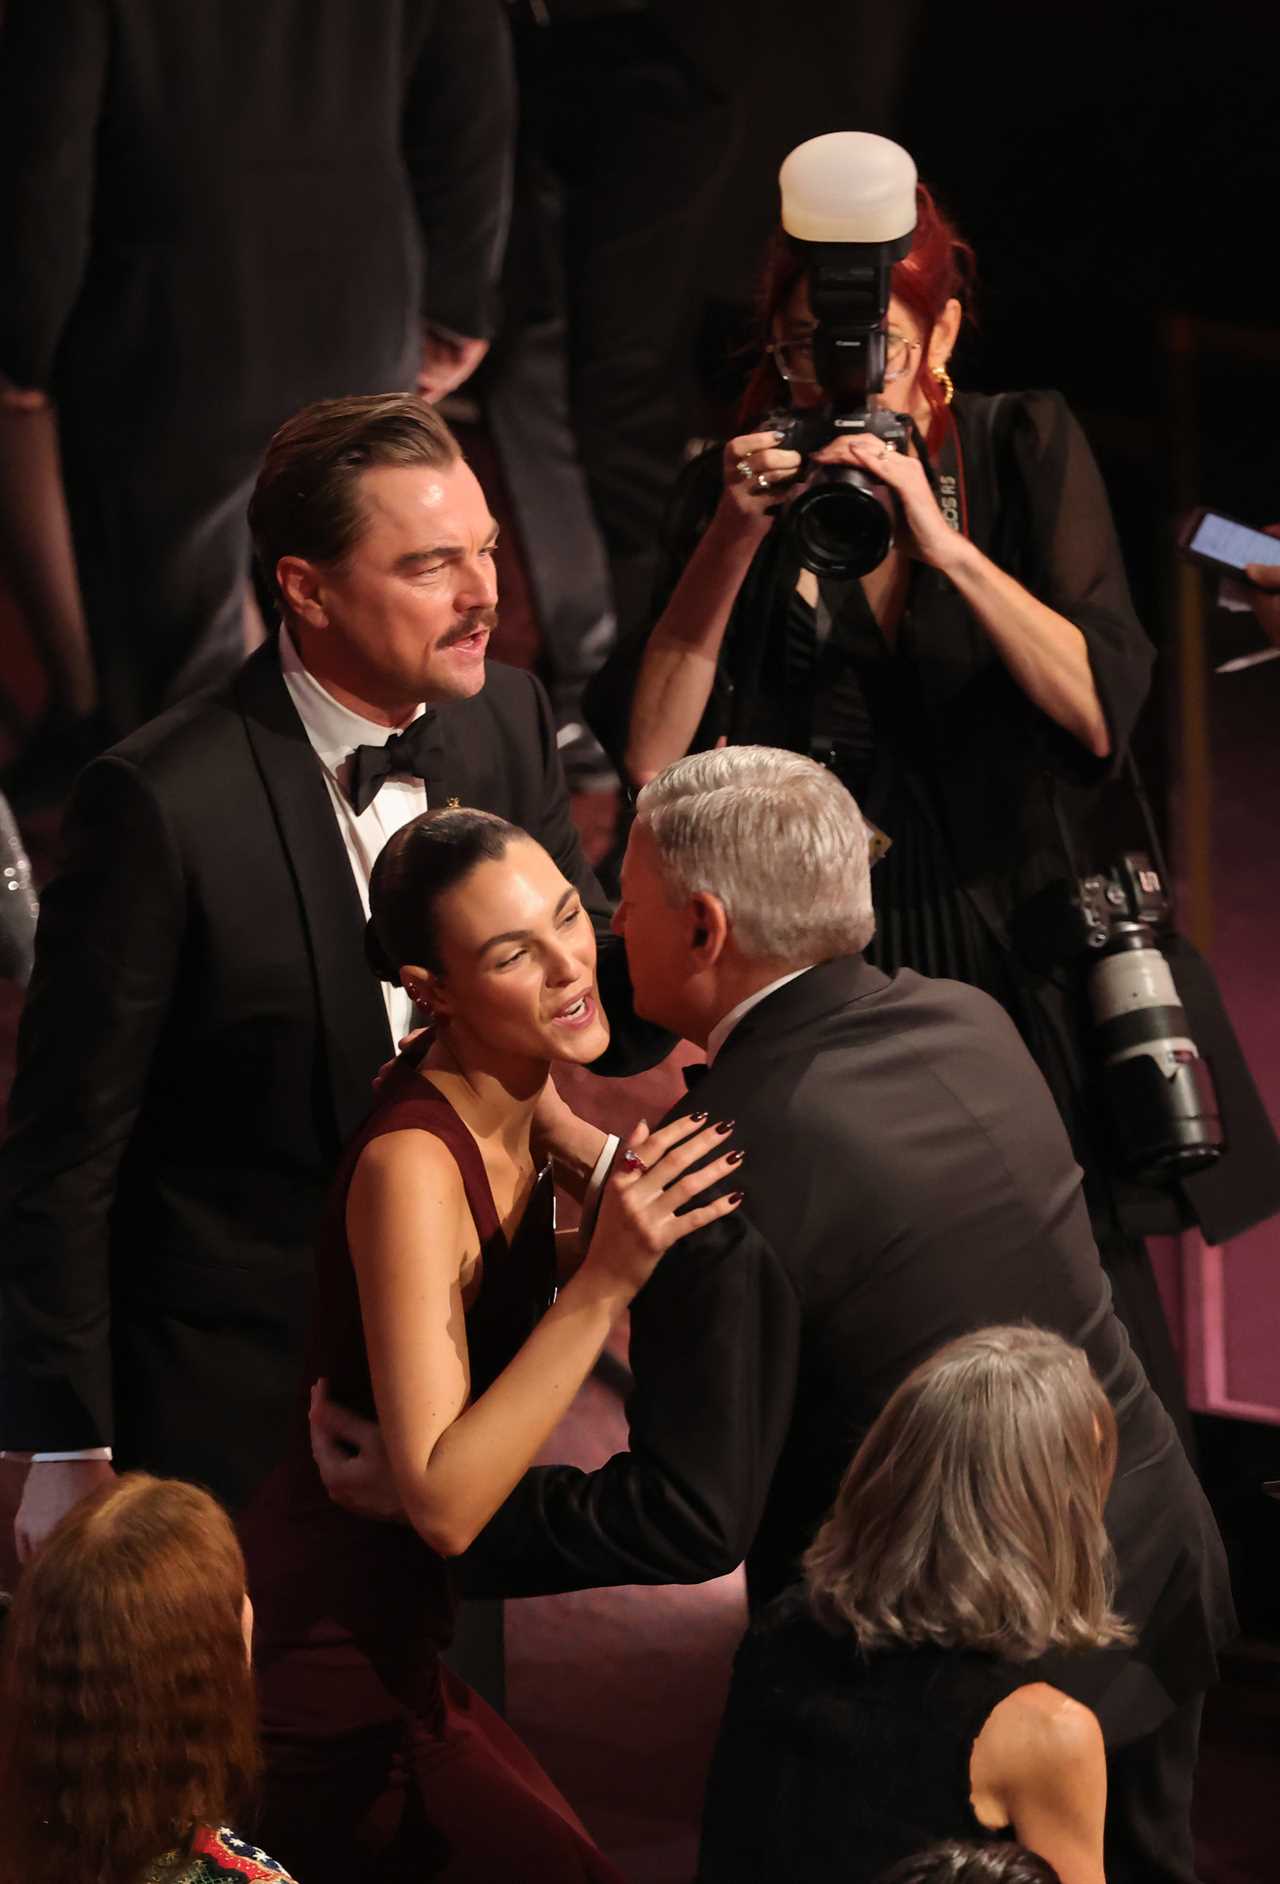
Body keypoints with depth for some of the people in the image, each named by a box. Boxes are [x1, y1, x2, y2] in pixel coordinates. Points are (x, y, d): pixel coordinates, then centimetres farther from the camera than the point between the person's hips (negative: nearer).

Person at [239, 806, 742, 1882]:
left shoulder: (530, 1111, 1)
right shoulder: (414, 1166, -25)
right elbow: (444, 1503, -31)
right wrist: (607, 1279, -36)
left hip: (387, 1651, 9)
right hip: (320, 1678, -9)